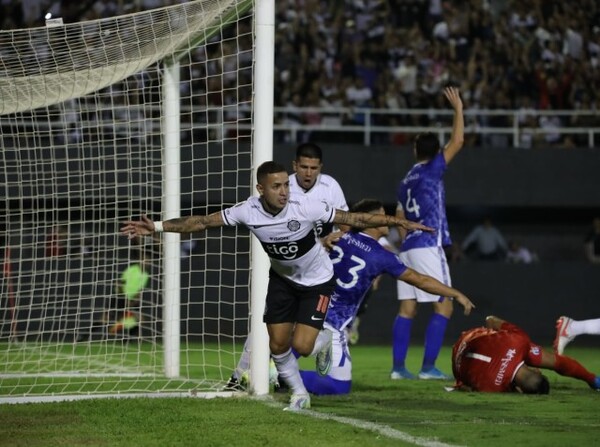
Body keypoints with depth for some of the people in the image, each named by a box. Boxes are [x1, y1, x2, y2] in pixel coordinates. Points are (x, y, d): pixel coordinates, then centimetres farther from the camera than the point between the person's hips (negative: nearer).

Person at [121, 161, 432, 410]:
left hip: (317, 279, -3)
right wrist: (156, 227, -23)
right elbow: (202, 222, -17)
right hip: (282, 278, 4)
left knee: (301, 346, -13)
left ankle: (323, 343, 25)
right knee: (277, 344, 2)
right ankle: (299, 394, 27)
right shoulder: (248, 211, -24)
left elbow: (354, 219, -26)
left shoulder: (305, 208, -32)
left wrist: (399, 222, -29)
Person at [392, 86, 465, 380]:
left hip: (407, 247, 8)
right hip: (428, 246, -8)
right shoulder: (431, 170, -4)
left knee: (407, 308, 6)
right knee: (444, 306, -5)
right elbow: (457, 141, -7)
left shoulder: (406, 180, 17)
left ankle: (398, 367, 2)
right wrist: (458, 108, 2)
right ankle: (428, 366, -11)